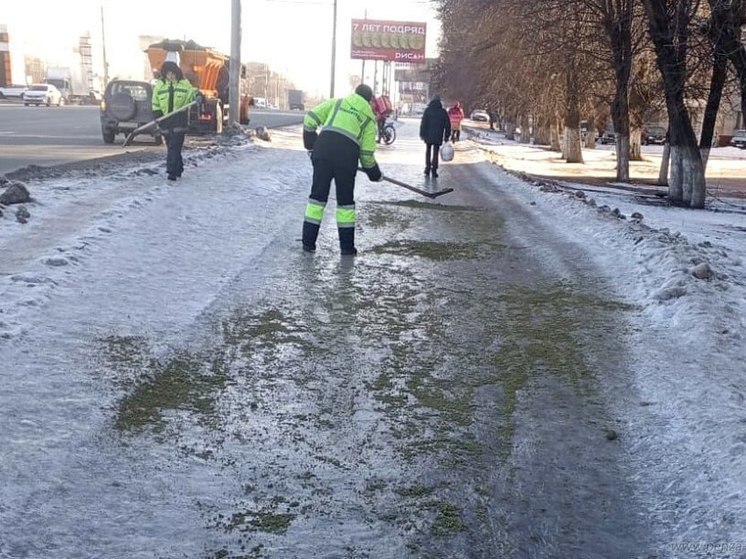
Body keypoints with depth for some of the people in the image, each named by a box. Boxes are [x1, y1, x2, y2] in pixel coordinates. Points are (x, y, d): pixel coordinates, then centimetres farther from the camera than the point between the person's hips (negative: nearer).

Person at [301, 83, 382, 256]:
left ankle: (308, 242, 12)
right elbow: (367, 153, 13)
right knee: (345, 200, 12)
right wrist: (375, 174, 27)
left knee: (317, 195, 10)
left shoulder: (336, 103, 21)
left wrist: (311, 145, 21)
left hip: (323, 148, 1)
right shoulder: (369, 117, 18)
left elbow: (310, 118, 11)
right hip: (346, 157, -1)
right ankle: (347, 246, 17)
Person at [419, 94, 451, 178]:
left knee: (428, 151, 17)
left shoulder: (428, 110, -4)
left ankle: (427, 168, 15)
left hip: (428, 136, 0)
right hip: (438, 136, 1)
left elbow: (423, 123, -8)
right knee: (435, 152, 4)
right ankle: (434, 170, -3)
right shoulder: (443, 111, 2)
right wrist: (446, 136, 11)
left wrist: (422, 134, -5)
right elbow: (448, 124, 5)